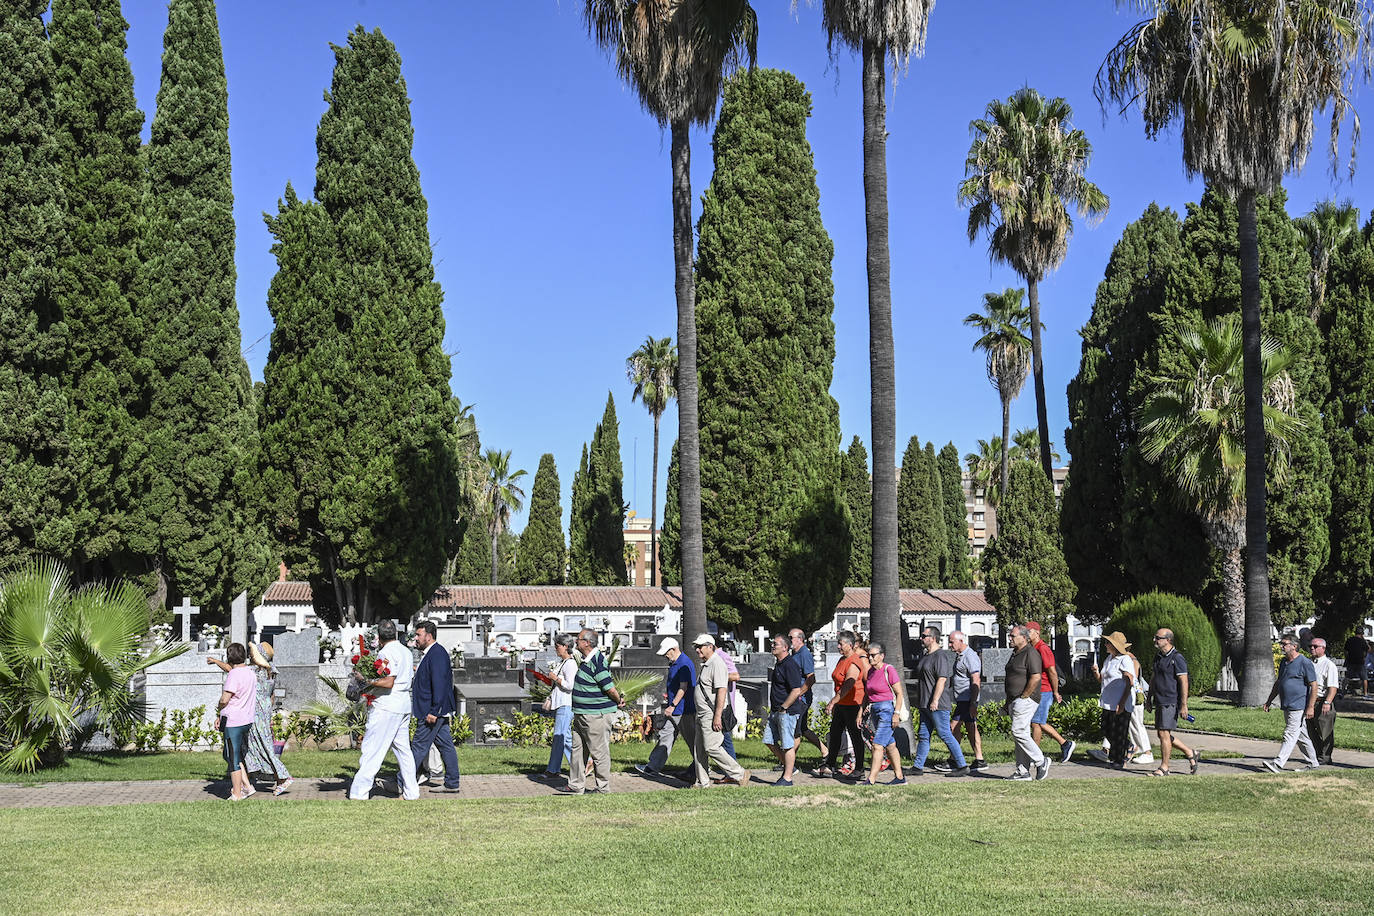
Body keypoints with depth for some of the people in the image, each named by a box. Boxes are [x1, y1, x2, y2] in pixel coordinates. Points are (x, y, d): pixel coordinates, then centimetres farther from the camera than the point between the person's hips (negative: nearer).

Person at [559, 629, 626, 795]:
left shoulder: (597, 662, -22)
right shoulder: (586, 660, 11)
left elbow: (610, 688, -21)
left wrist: (619, 701, -5)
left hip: (596, 715, -10)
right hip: (581, 714, 10)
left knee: (599, 752, 0)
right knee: (577, 749, 14)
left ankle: (603, 788, 10)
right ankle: (576, 786, 23)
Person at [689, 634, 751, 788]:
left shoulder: (717, 664, -15)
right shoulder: (704, 665, 17)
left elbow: (721, 691, -22)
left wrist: (717, 716, -26)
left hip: (712, 714, -10)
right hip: (702, 714, 10)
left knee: (711, 748, -12)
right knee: (699, 749, 9)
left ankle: (739, 774, -3)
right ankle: (702, 782, 15)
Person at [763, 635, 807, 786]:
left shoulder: (790, 664, -17)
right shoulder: (778, 663, 14)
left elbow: (796, 691, -22)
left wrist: (783, 708, -17)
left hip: (787, 711, -10)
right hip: (775, 711, 10)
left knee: (787, 745, -2)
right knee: (769, 740, 12)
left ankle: (787, 778, 4)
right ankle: (786, 765, 26)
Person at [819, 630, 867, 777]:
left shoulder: (854, 663, -17)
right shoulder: (842, 660, 13)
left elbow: (847, 686, -24)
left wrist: (833, 702, -25)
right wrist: (834, 703, 23)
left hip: (852, 704, -10)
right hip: (840, 704, 10)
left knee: (855, 735, -1)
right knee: (834, 733, 9)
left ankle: (859, 768, 6)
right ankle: (829, 766, 12)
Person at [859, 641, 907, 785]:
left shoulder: (889, 670, -11)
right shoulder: (870, 671, 11)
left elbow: (900, 694, -11)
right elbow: (867, 694, 19)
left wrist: (896, 714, -16)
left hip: (887, 709, -8)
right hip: (875, 710, 8)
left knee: (877, 745, -12)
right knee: (890, 746, 12)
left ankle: (871, 779, -13)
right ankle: (899, 777, 18)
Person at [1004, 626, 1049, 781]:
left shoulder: (1030, 653, -13)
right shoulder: (1015, 653, 18)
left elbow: (1035, 678, -21)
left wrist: (1023, 697, -18)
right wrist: (1009, 701, 18)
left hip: (1025, 700, -10)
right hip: (1014, 701, 10)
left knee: (1018, 732, -15)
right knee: (1021, 734, 8)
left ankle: (1041, 761, -4)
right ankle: (1023, 771, 10)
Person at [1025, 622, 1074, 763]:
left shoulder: (1043, 649, -16)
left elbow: (1052, 672, -18)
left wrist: (1055, 693, -16)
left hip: (1044, 692, -10)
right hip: (1036, 692, 10)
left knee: (1036, 723, -4)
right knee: (1040, 723, 14)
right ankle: (1065, 744, 22)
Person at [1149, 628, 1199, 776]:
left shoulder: (1177, 658, -13)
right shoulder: (1158, 656, 14)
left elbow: (1184, 682, -16)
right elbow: (1153, 677, 24)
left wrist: (1184, 705, -19)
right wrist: (1150, 697, 22)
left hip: (1171, 702, -9)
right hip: (1160, 702, 9)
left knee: (1164, 734, -8)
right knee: (1162, 735, 11)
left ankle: (1164, 767, -1)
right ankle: (1190, 754, 26)